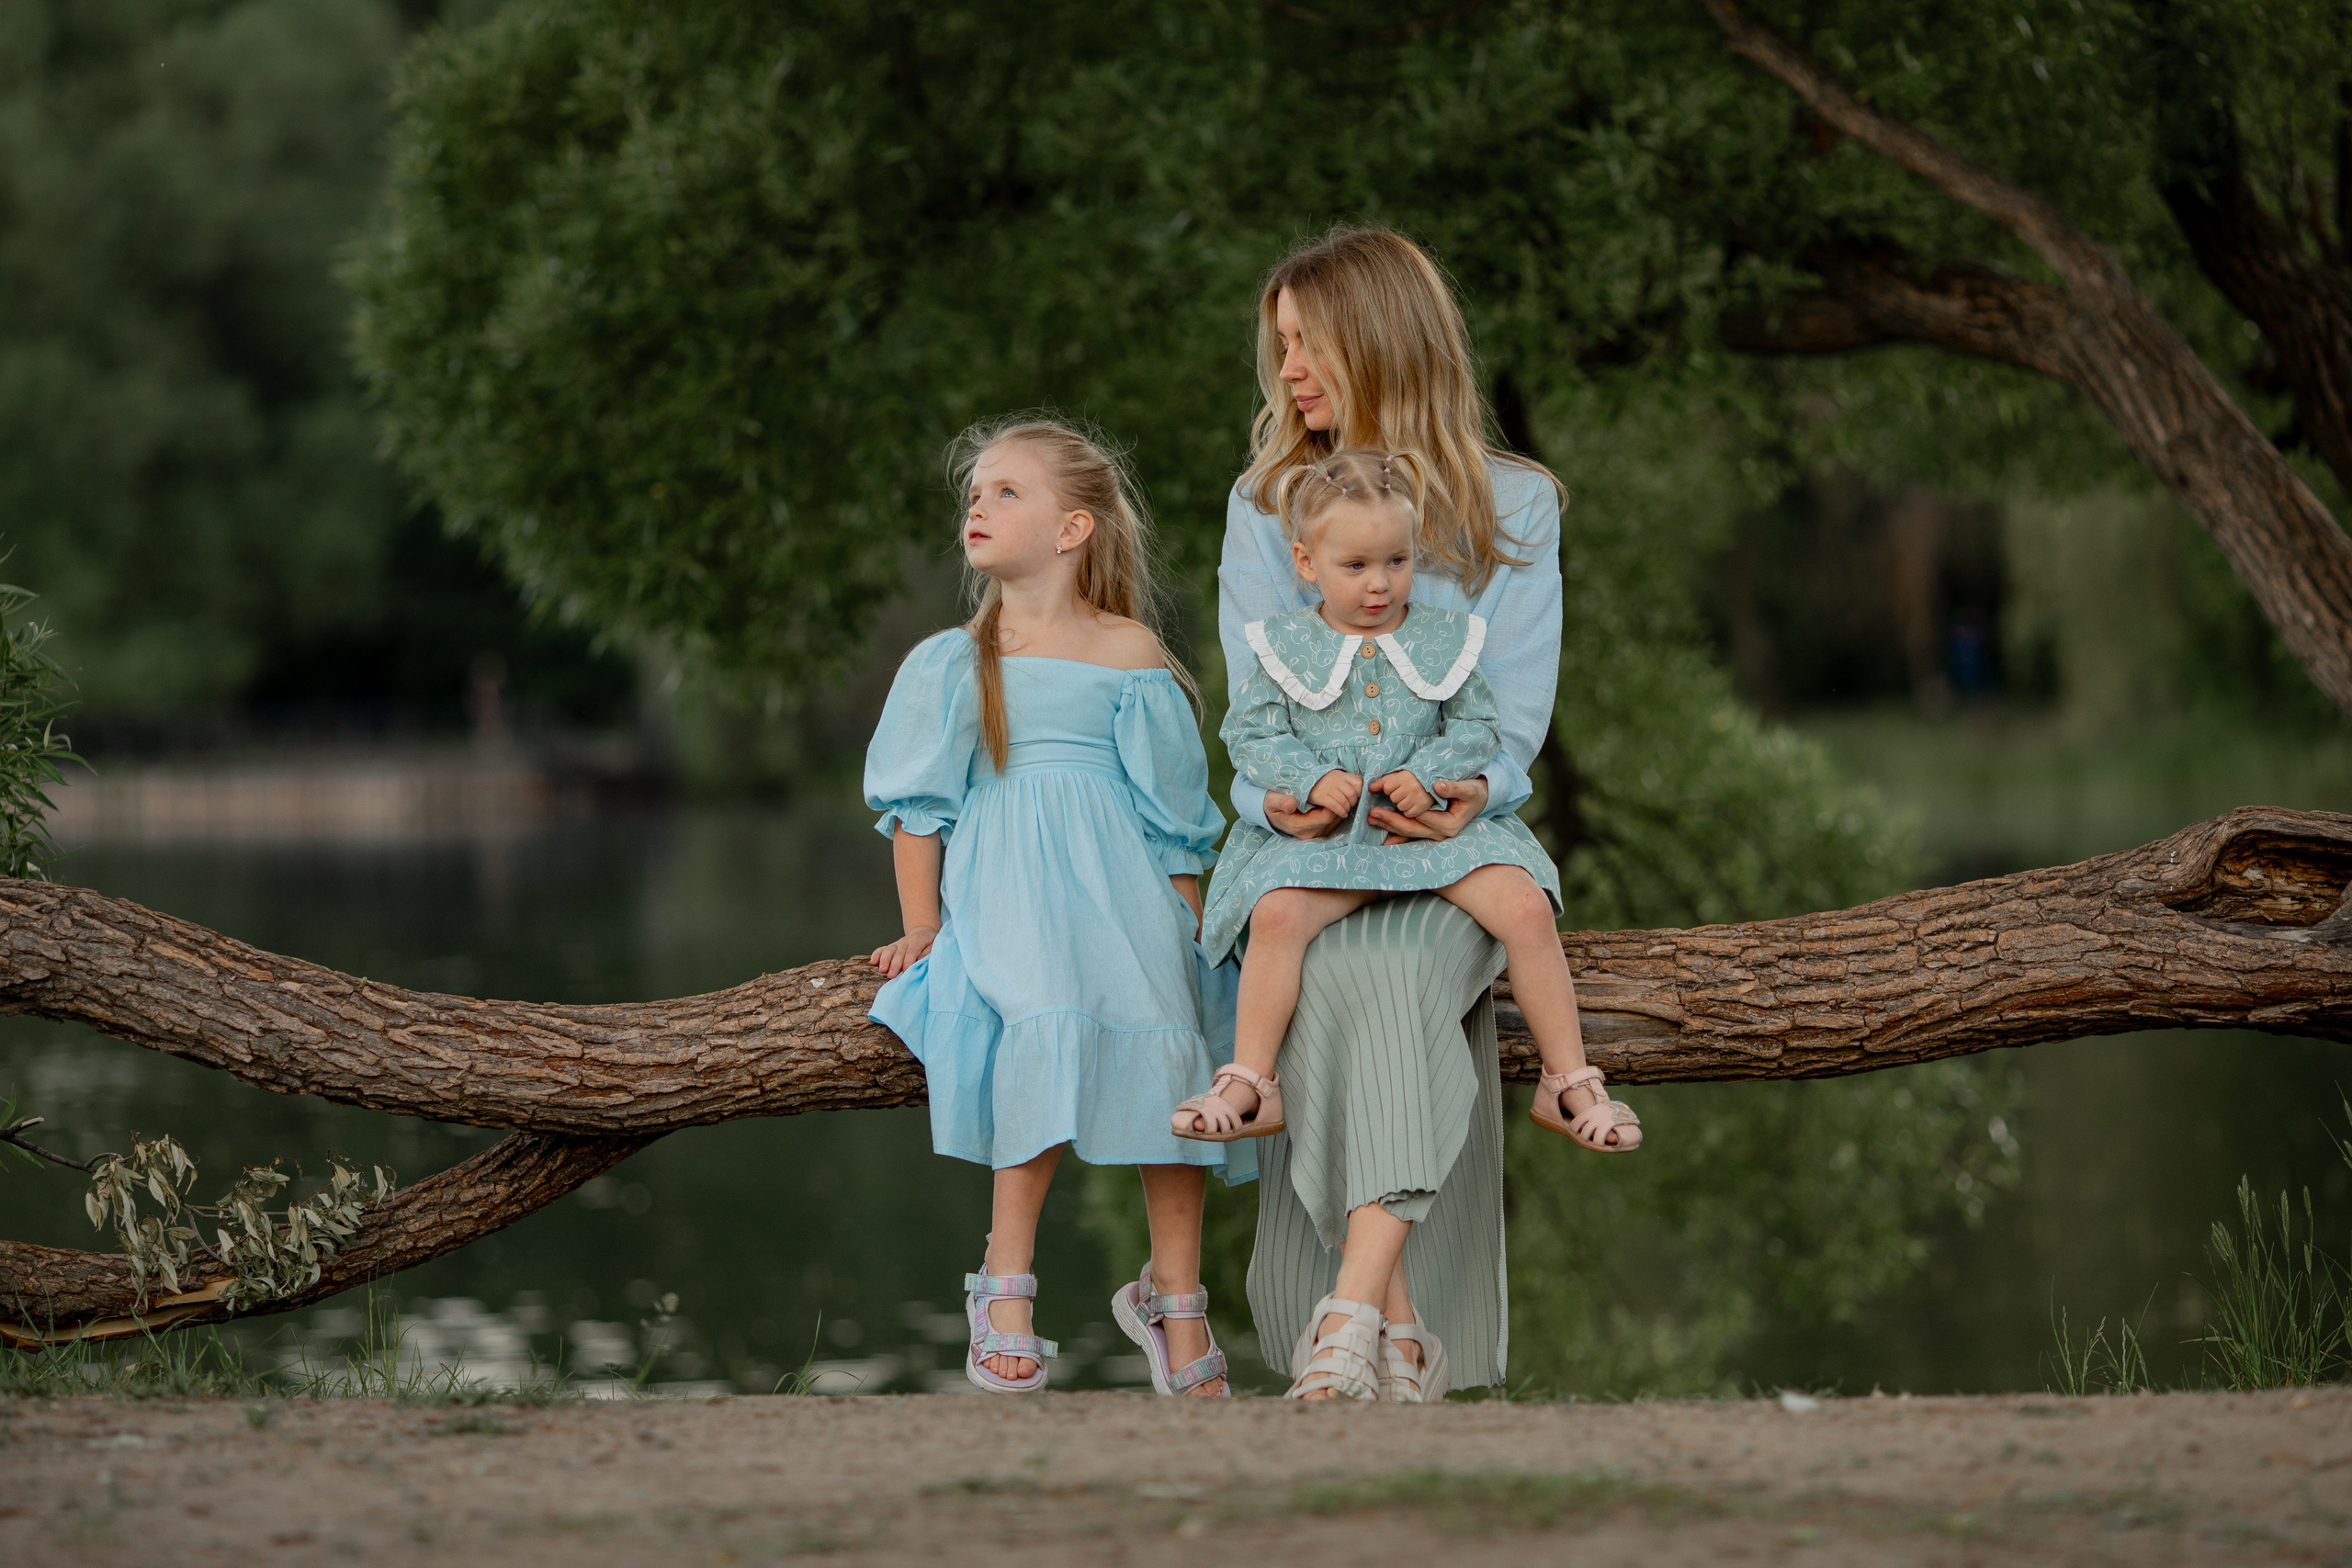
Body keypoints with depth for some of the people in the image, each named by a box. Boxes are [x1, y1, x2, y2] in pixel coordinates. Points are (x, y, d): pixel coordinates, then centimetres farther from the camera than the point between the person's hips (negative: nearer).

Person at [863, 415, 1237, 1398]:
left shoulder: (1129, 653, 10)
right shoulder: (952, 664, 12)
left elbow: (1172, 813, 11)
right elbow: (919, 804, 14)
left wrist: (1189, 923, 3)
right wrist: (921, 930, 6)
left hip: (1120, 884, 1)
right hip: (1005, 890, -1)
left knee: (1164, 1039, -22)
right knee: (1046, 1023, -31)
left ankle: (1173, 1299, -10)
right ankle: (1006, 1280, -26)